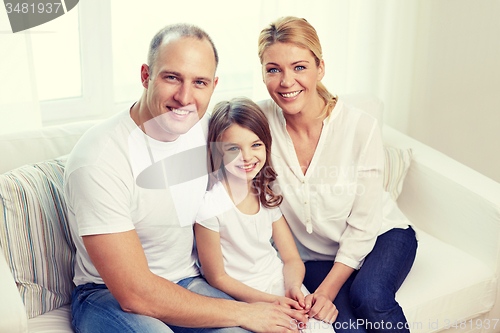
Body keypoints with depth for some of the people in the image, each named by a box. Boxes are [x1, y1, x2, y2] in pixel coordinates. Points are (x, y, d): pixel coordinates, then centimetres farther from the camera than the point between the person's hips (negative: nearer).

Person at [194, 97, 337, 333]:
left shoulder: (268, 194, 2)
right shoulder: (210, 206, -16)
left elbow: (291, 258, 7)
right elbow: (217, 278, -11)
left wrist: (293, 287, -15)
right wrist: (272, 301, -17)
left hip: (280, 285, 5)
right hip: (241, 298, -5)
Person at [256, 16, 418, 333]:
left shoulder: (360, 127, -20)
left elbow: (363, 224, -14)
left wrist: (327, 289, -19)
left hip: (381, 236, -1)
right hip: (316, 255, 1)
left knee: (368, 297, -30)